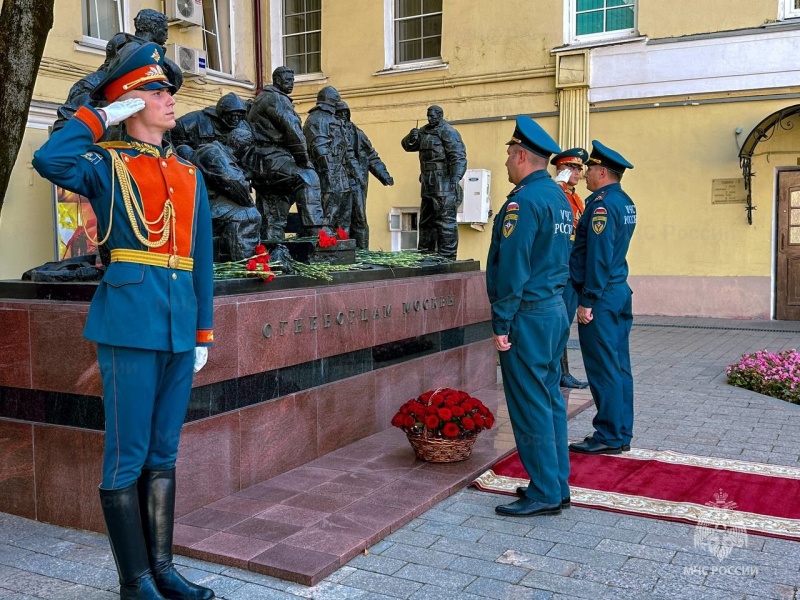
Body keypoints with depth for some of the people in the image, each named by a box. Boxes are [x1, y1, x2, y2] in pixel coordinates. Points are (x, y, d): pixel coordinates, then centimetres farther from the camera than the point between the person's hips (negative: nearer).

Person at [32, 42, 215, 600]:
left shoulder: (189, 174, 15)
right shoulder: (107, 163, 1)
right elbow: (50, 160, -23)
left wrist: (203, 332, 11)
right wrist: (100, 116, -8)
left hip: (180, 326, 6)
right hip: (131, 321, -6)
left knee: (163, 453, 13)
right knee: (127, 458, 2)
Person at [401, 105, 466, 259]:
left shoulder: (447, 132, -9)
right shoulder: (425, 131, 17)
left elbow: (459, 156, -18)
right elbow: (407, 146, 24)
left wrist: (455, 178, -28)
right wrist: (412, 137, 1)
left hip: (444, 186, -9)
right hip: (429, 184, 9)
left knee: (445, 222, -10)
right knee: (426, 221, 16)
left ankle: (446, 258, -8)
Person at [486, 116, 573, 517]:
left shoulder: (524, 200, -15)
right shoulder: (558, 197, 14)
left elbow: (511, 268, -19)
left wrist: (501, 324, -16)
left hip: (528, 315, -9)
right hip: (555, 308, 10)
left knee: (530, 405, -2)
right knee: (550, 400, 14)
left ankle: (544, 495, 5)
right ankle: (557, 486, 22)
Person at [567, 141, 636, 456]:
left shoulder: (602, 204, -15)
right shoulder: (625, 202, 14)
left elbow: (598, 256, -20)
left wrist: (587, 300, -18)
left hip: (601, 296, -10)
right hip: (620, 292, 10)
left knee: (603, 368, -3)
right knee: (619, 366, 12)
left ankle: (608, 436, 5)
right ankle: (621, 434, 21)